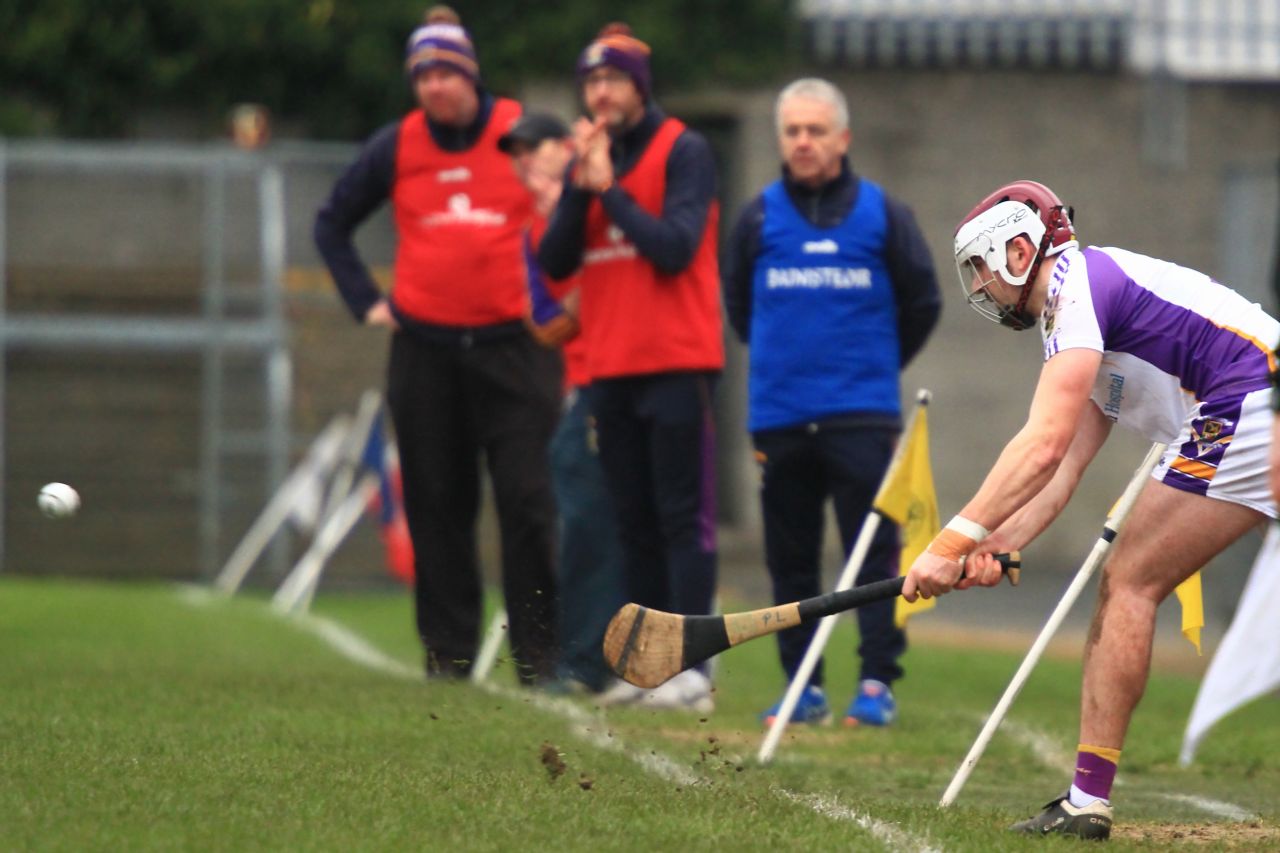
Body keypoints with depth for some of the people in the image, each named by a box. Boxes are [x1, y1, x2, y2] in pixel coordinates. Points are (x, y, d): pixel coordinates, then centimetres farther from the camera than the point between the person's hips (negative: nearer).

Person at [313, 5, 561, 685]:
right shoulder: (396, 148, 7)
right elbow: (332, 223, 20)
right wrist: (365, 301, 10)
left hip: (513, 343, -3)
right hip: (425, 350, 3)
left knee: (528, 502, -8)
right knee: (438, 507, 4)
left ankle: (538, 653, -5)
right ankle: (448, 652, 10)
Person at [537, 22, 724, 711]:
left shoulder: (683, 153, -4)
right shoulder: (590, 159, 14)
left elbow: (674, 248, -16)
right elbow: (555, 262, 5)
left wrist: (609, 189, -13)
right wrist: (581, 185, -8)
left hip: (675, 363, -6)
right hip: (610, 366, 6)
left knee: (683, 517, -8)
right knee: (634, 523, 8)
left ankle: (689, 668, -12)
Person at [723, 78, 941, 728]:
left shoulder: (883, 214, 3)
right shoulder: (759, 218, 5)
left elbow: (921, 303, 13)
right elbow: (737, 304, 18)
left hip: (861, 414, -2)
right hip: (779, 416, 2)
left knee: (873, 552, -7)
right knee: (790, 558, 5)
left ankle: (877, 683, -5)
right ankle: (803, 686, 11)